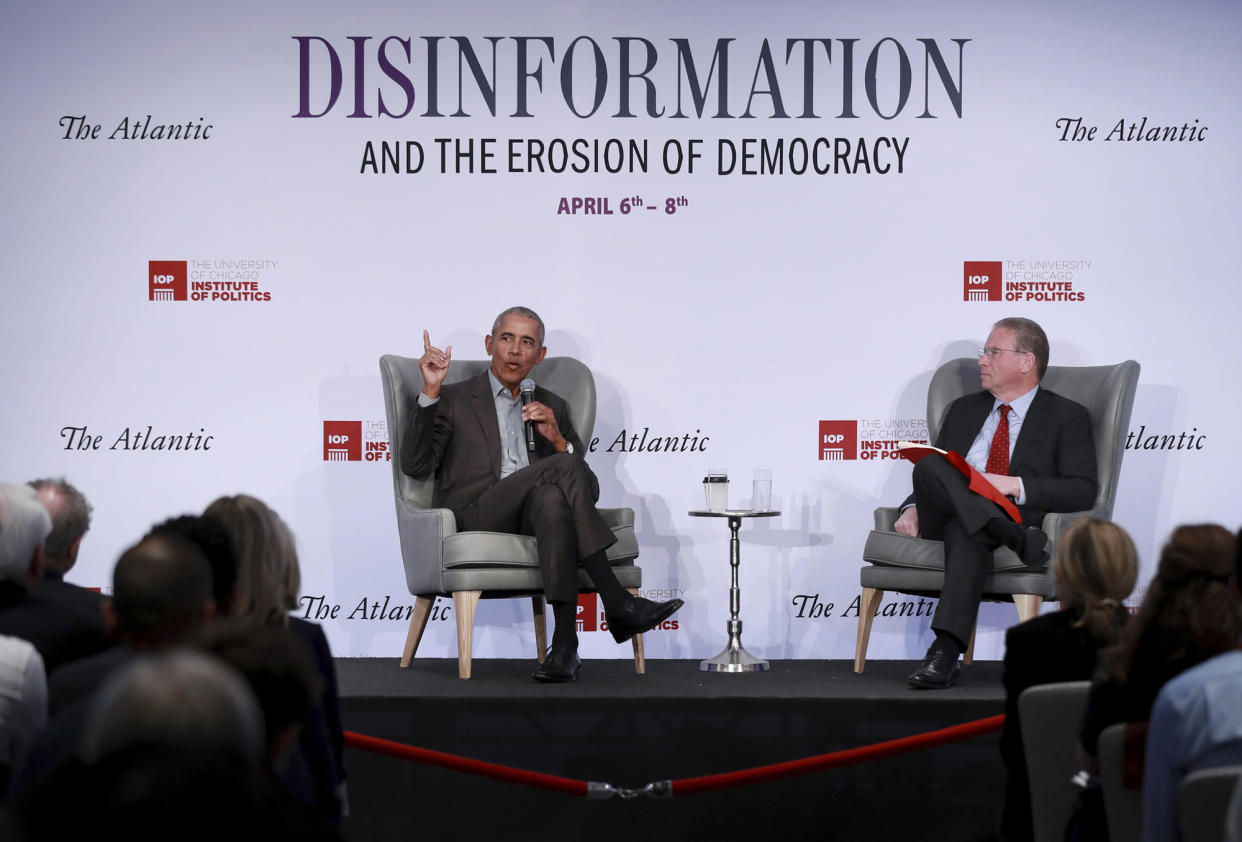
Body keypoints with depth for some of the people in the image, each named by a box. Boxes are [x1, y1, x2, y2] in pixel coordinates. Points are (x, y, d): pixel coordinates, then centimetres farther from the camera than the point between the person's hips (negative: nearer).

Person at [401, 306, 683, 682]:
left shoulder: (554, 408, 25)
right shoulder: (453, 400, 17)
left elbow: (587, 489, 16)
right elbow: (415, 465, 1)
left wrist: (557, 439, -1)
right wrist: (430, 393, -6)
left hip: (537, 521, 3)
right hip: (476, 518, -2)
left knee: (550, 498, -38)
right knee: (563, 467, -30)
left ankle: (565, 644, -45)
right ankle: (618, 604, -35)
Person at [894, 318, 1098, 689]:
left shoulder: (1067, 417, 11)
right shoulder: (964, 410, 27)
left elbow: (1082, 491, -2)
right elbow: (928, 473, 25)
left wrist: (1013, 486, -15)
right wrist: (913, 507, 1)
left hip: (1016, 515, -4)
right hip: (943, 519, 4)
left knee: (966, 528, -41)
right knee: (929, 466, -30)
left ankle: (946, 652, -50)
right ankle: (1015, 539, -43)